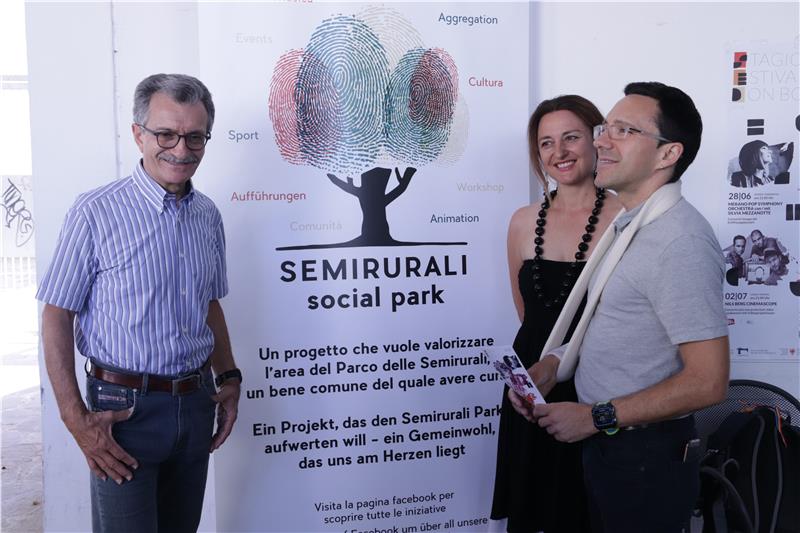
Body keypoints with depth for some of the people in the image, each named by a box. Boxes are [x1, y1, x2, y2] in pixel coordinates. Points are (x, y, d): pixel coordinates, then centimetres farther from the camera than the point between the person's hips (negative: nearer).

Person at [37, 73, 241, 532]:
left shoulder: (209, 216, 6)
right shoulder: (96, 213, -12)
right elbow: (57, 316, -9)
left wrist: (228, 378, 10)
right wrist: (76, 418, -14)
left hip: (196, 403, 5)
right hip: (125, 408, -5)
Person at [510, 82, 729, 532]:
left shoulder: (681, 240, -23)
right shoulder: (629, 225, 8)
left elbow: (708, 382, -25)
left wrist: (596, 417, -19)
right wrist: (549, 367, 0)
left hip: (647, 457, -8)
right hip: (605, 444, 8)